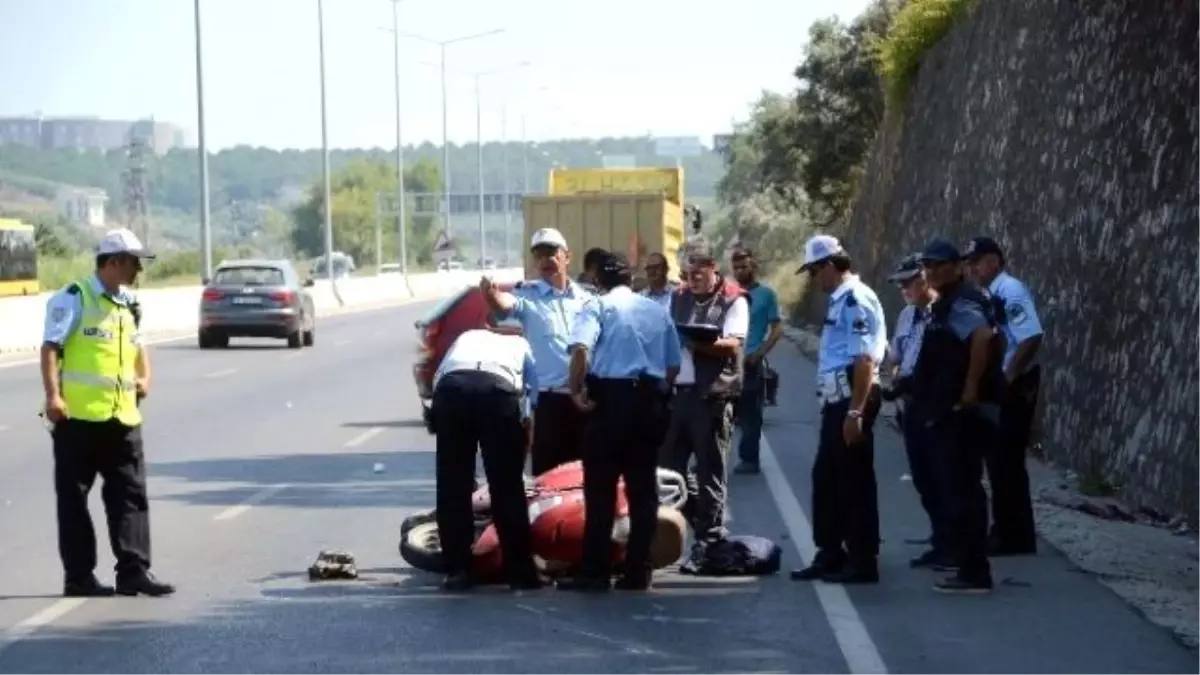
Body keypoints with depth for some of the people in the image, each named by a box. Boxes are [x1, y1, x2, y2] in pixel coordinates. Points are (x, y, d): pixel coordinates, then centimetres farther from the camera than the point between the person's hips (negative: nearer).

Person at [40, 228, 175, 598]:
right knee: (74, 498, 3)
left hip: (122, 415, 7)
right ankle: (78, 575, 8)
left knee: (130, 495, 2)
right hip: (78, 415, -7)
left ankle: (133, 570, 4)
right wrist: (53, 396, -21)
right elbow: (51, 347, -11)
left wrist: (144, 377, 11)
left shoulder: (126, 303, 16)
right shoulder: (74, 298, -6)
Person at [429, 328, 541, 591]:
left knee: (452, 483, 9)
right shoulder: (520, 345, 35)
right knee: (507, 487, 6)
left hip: (450, 387, 1)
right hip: (499, 389, -1)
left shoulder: (466, 338, 40)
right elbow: (533, 390, 22)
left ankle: (457, 570, 9)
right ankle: (520, 572, 10)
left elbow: (437, 376, 27)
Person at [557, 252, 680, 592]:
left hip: (611, 398, -4)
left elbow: (580, 349, -19)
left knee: (601, 488, -1)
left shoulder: (598, 306, 0)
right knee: (643, 489, 8)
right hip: (650, 401, 5)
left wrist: (577, 389, -12)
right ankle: (637, 572, 7)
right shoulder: (657, 310, 16)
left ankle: (595, 572, -3)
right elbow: (673, 365, 17)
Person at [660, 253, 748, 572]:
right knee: (668, 466, 7)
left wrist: (700, 343, -28)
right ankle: (704, 522, 22)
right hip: (678, 391, 6)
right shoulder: (679, 300, 17)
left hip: (712, 395, -6)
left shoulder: (733, 301, -1)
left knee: (709, 471, -2)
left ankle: (708, 541, 4)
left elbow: (733, 344, -13)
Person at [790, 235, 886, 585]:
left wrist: (855, 412, -25)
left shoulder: (856, 300, -15)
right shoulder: (840, 300, 16)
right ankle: (831, 554, 23)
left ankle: (863, 562, 3)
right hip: (837, 401, 10)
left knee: (855, 481, -3)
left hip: (853, 401, -10)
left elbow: (865, 361, -22)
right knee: (826, 477, 14)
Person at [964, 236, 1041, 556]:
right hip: (994, 388, 9)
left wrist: (1008, 378, -23)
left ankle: (1016, 536, 2)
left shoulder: (1011, 292, -16)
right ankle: (1006, 530, 22)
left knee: (1007, 461, -5)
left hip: (1012, 388, -9)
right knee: (998, 460, 14)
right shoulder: (988, 296, 13)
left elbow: (1031, 338, -26)